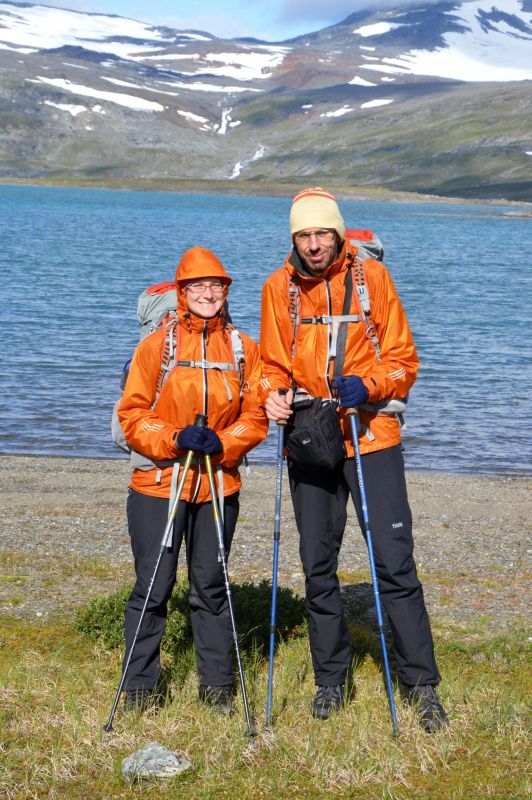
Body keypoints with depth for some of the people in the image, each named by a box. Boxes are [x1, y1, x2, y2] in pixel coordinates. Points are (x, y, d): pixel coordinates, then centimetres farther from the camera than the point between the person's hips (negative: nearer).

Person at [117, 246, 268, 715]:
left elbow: (256, 417, 5)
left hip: (219, 486, 2)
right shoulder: (157, 344, -1)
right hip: (159, 483, -2)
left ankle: (218, 684, 20)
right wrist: (175, 438, -17)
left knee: (212, 586, 9)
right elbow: (132, 415, -1)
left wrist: (221, 443, -13)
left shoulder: (243, 349, 5)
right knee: (152, 587, 1)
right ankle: (140, 686, 14)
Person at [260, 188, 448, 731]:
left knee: (395, 563, -5)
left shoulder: (372, 277, -1)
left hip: (371, 437, -2)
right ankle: (330, 680, 23)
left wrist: (368, 385, -19)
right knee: (317, 568, 9)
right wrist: (275, 396, -10)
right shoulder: (279, 288, 4)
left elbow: (402, 360, 1)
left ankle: (422, 684, 5)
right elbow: (273, 367, 12)